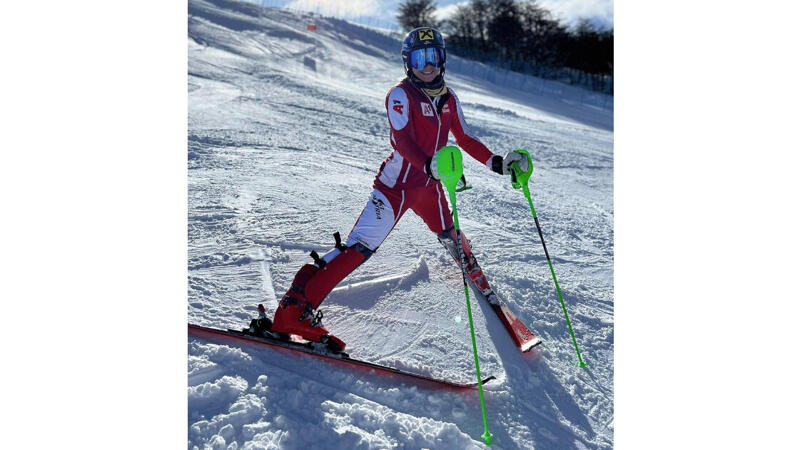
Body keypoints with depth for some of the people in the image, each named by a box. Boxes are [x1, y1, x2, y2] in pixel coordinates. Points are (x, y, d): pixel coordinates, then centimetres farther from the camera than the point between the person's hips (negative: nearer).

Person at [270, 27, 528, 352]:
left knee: (451, 237, 19)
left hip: (428, 186, 6)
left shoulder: (448, 98, 8)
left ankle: (477, 280, 51)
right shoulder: (401, 94, -13)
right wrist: (431, 166, -44)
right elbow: (403, 142, -27)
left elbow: (465, 139, 16)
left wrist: (497, 163, 8)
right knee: (360, 245, -17)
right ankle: (293, 310, -18)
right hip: (396, 185, -6)